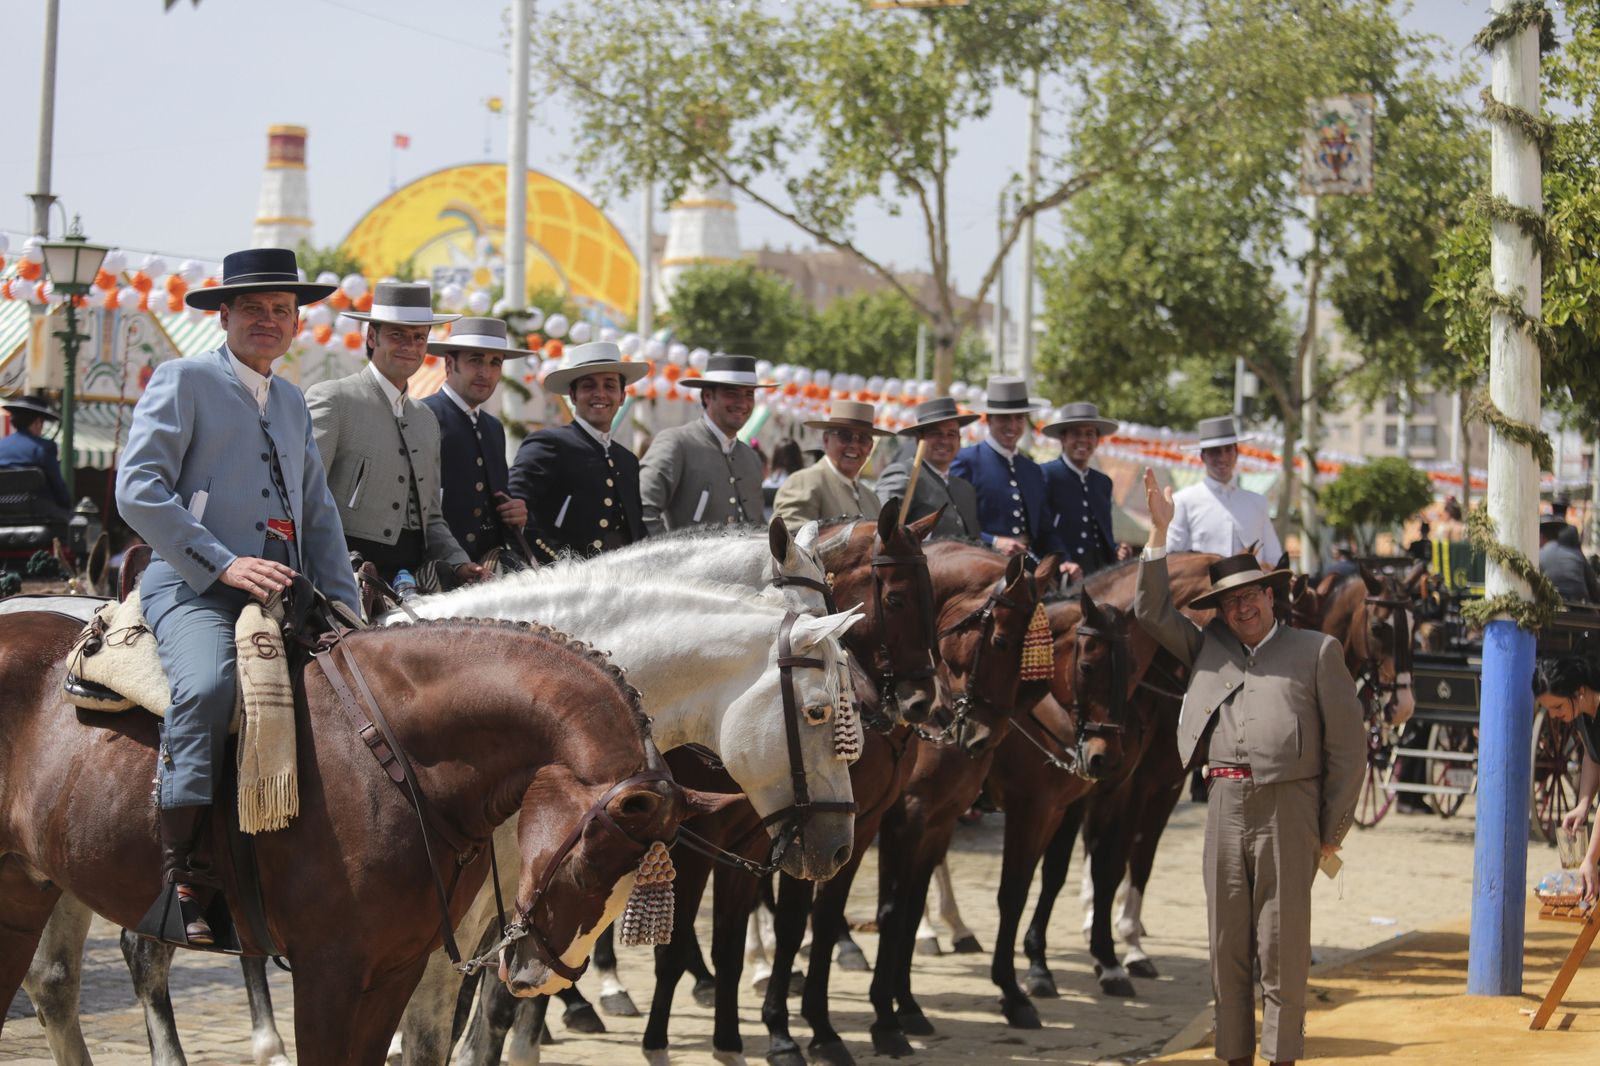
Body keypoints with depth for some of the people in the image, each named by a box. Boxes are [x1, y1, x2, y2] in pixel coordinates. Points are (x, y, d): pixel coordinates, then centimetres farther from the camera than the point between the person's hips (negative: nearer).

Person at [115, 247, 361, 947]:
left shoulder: (292, 404, 26)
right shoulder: (183, 380, 4)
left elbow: (320, 516, 29)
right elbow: (138, 489, -8)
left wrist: (344, 608, 14)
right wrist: (224, 564, -16)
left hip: (284, 593, 7)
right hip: (192, 587, -7)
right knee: (208, 685, -35)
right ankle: (184, 873, -33)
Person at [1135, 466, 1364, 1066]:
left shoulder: (1316, 651, 6)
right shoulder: (1209, 649, 17)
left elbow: (1348, 744, 3)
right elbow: (1151, 610, 16)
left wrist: (1333, 830, -1)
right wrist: (1160, 531, 8)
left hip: (1287, 808, -4)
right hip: (1224, 808, 4)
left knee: (1282, 946, -2)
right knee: (1227, 944, 6)